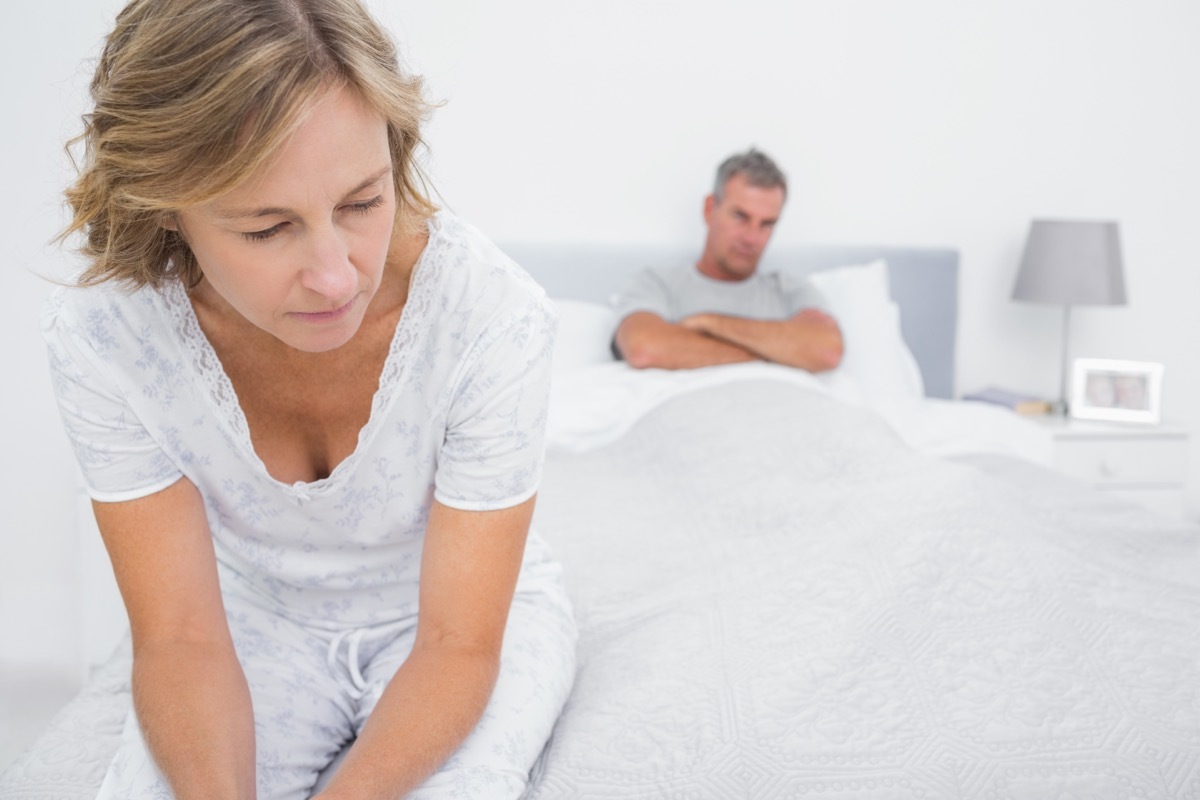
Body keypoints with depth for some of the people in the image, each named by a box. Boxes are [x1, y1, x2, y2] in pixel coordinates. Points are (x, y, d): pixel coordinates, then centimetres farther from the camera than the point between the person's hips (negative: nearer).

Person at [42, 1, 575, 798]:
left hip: (472, 607, -1)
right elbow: (180, 636, -17)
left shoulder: (497, 315, -31)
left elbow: (459, 644, -23)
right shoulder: (99, 335, -23)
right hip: (259, 613, 2)